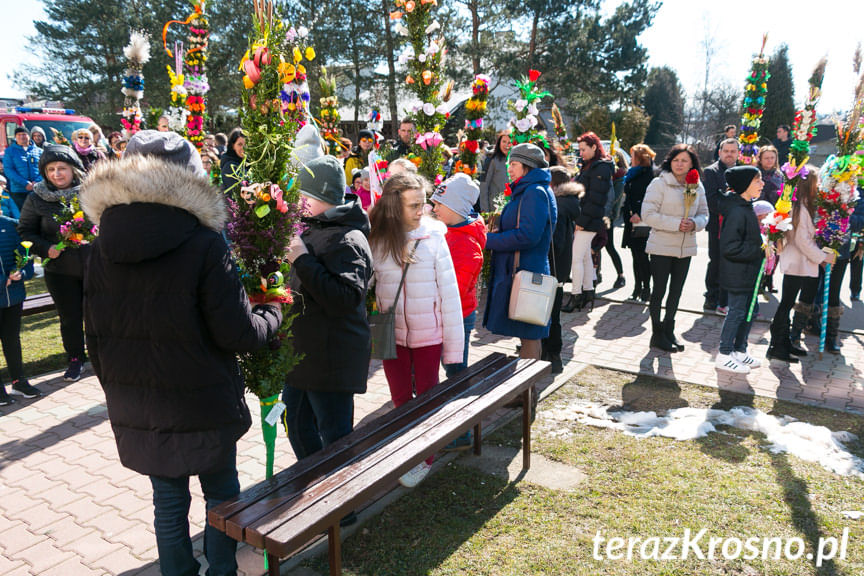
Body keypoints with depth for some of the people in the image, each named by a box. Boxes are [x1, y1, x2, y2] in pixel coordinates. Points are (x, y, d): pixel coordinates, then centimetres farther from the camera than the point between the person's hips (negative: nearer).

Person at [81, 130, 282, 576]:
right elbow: (237, 334, -18)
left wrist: (115, 390, 19)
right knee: (221, 496, 17)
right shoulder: (204, 245, -18)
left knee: (167, 501, 17)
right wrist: (272, 315, 2)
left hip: (135, 409, 4)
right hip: (203, 405, -4)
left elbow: (95, 336, 6)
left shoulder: (104, 247, -1)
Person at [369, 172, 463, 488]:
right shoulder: (374, 240, -7)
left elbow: (448, 292, -9)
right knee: (401, 399, 17)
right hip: (392, 333, 2)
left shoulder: (433, 237, -11)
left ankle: (425, 458, 33)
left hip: (428, 335, -2)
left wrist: (453, 344, -8)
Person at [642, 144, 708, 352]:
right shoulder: (659, 183, -9)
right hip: (661, 247, -5)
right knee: (659, 291, 1)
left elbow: (704, 214, 12)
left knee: (676, 291, 14)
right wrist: (676, 224, -21)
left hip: (686, 247, 5)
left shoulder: (698, 187, 7)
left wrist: (695, 223, -11)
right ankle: (657, 334, 14)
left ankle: (669, 331, 28)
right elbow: (648, 214, -14)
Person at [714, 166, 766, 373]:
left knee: (749, 310, 16)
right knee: (737, 311, -1)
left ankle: (740, 350, 29)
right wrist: (758, 250, -20)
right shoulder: (737, 212, -22)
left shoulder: (746, 208, 10)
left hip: (748, 272, 10)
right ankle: (724, 355, 10)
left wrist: (761, 242, 7)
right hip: (737, 273, -10)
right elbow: (729, 247, -26)